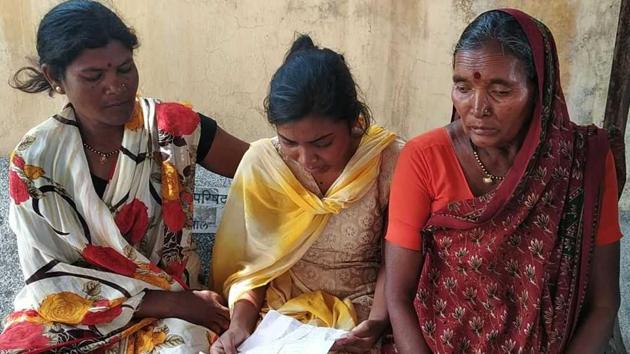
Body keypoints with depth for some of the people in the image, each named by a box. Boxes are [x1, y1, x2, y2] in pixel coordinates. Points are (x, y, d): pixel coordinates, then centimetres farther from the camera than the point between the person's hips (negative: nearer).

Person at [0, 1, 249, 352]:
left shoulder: (172, 127, -10)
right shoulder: (34, 159, -8)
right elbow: (48, 281, -9)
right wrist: (169, 302, -17)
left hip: (173, 307, -1)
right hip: (72, 311, 2)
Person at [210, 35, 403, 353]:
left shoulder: (388, 161, -16)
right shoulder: (261, 162, -11)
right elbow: (249, 261, -3)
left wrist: (377, 322, -20)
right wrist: (240, 323, -18)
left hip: (357, 323, 0)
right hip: (279, 313, 1)